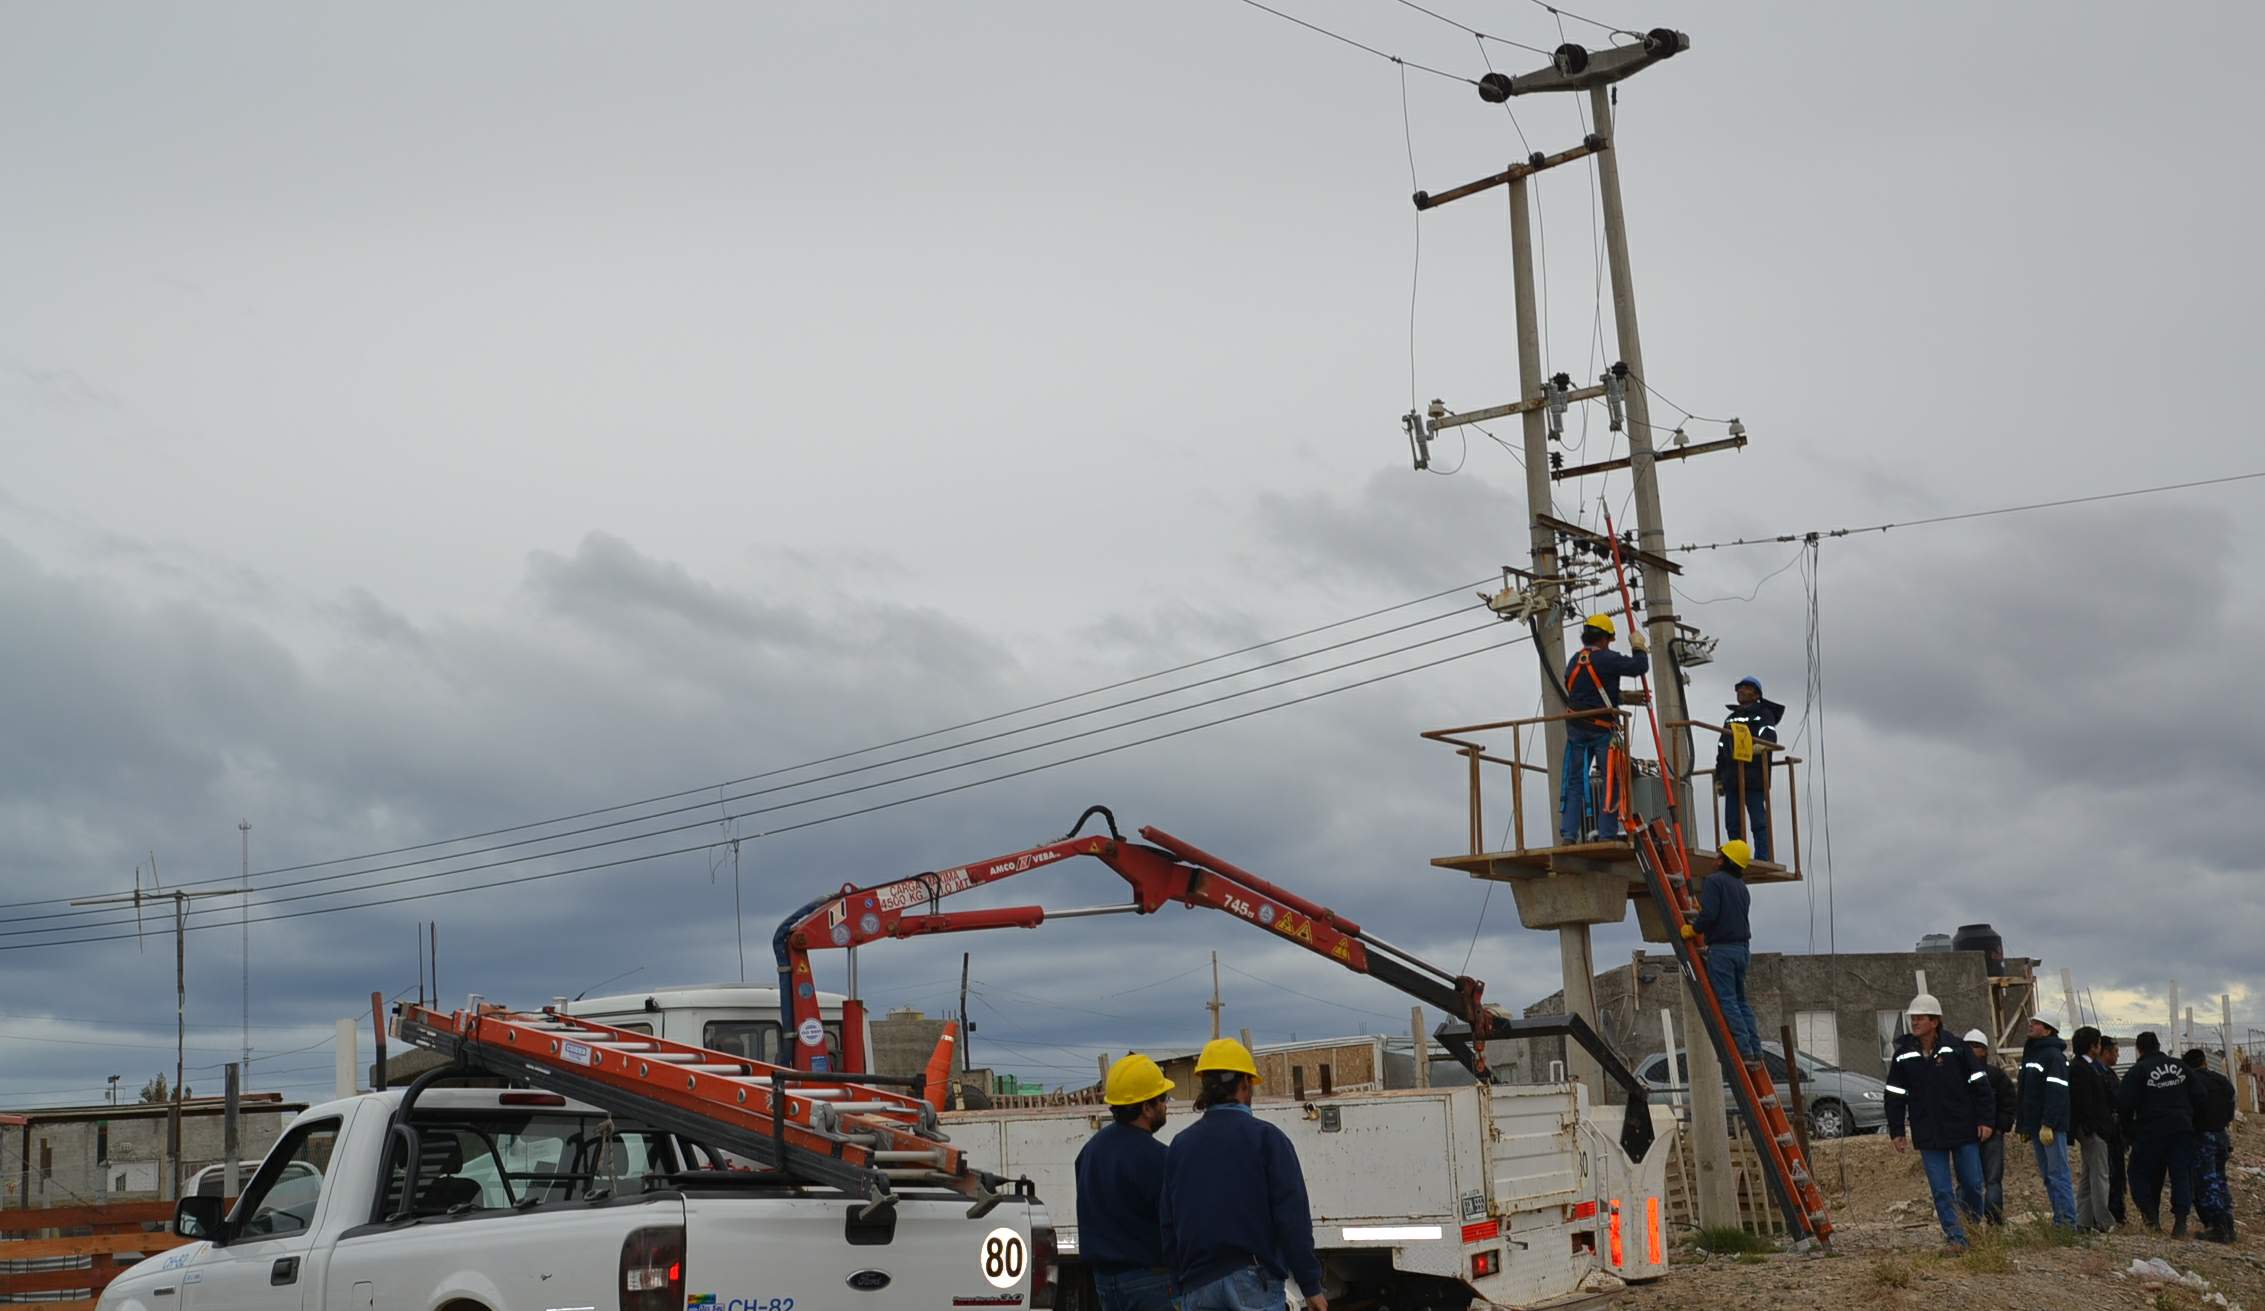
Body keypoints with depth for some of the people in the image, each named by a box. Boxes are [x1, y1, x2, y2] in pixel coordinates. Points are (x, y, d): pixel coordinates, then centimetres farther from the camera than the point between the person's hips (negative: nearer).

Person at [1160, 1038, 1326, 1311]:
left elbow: (1169, 1226, 11)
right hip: (1252, 1280, -4)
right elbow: (1293, 1219, -8)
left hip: (1197, 1285, 4)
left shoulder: (1180, 1145, 9)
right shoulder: (1266, 1138, -4)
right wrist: (1311, 1286, -4)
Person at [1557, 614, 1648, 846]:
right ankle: (1607, 835, -4)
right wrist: (1639, 648, 9)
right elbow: (1640, 667, -11)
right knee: (1611, 782, 1)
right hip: (1603, 730, -6)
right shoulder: (1606, 659, -11)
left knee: (1574, 782, 7)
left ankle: (1567, 835, 0)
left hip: (1576, 729, 6)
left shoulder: (1574, 661, 12)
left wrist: (1628, 696, 25)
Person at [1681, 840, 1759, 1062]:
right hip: (1742, 947, 8)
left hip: (1721, 948, -8)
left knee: (1727, 1002, -6)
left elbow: (1709, 914, -21)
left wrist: (1692, 929, -5)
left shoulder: (1714, 881, -10)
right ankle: (1755, 1049, 10)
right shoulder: (1742, 887, 17)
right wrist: (1701, 909, 32)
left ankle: (1743, 1049, -11)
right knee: (1740, 1001, 14)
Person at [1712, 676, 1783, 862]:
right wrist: (1718, 778, 23)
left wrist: (1761, 744, -37)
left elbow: (1769, 734, -14)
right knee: (1732, 823, 3)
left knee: (1758, 820, -9)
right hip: (1732, 779, 6)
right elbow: (1722, 749, 28)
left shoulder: (1764, 714, 7)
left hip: (1754, 778, -6)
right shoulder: (1730, 718, 27)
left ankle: (1762, 860, -8)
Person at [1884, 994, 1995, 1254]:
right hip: (1928, 1136, 1)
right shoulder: (1903, 1056, 2)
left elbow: (1980, 1084, 0)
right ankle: (1955, 1237, 4)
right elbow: (1895, 1096, 8)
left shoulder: (1956, 1049, -4)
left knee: (1972, 1184, 6)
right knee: (1941, 1191, -2)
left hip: (1964, 1132, -1)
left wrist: (1986, 1120, -5)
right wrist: (1896, 1132, 4)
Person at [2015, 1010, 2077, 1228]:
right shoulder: (2030, 1054, 18)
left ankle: (2069, 1221, -8)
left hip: (2051, 1127, -9)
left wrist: (2048, 1125, -25)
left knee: (2057, 1174, -9)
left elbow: (2056, 1093, -20)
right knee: (2047, 1175, 10)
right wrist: (2023, 1126, 20)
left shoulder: (2054, 1055, -11)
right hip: (2035, 1126, 9)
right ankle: (2059, 1220, 14)